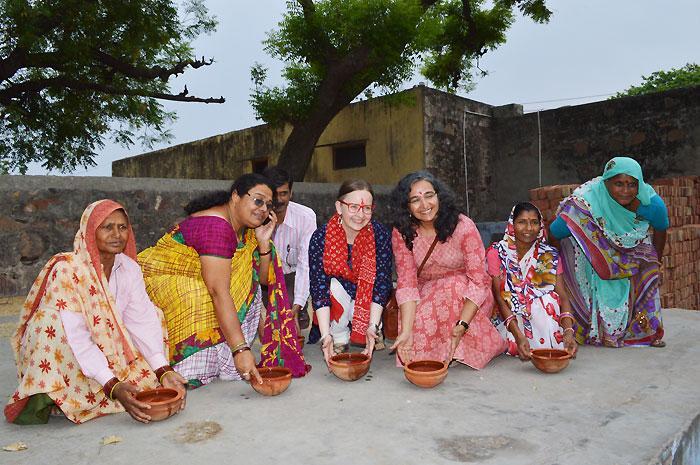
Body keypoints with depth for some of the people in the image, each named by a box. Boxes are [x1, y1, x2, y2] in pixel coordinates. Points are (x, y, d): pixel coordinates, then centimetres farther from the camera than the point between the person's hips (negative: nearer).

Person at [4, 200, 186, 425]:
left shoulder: (129, 268, -6)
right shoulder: (67, 269, -23)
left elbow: (143, 320, -11)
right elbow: (75, 338, -29)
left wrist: (163, 371, -23)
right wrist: (112, 386, -37)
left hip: (104, 350, 6)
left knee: (153, 313, -3)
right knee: (52, 320, -33)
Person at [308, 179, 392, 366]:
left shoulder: (380, 234, -21)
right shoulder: (320, 237, -23)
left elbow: (382, 282, -21)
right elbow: (319, 288, -25)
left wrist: (372, 326, -30)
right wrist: (326, 335, -33)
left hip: (367, 304, 1)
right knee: (334, 284, -32)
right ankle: (339, 340, -10)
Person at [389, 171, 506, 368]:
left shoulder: (463, 226, -21)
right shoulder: (401, 233, -13)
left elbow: (479, 280, -22)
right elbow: (406, 283, -17)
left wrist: (461, 326, -35)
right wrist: (406, 331, -31)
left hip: (465, 296, -1)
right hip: (426, 297, 2)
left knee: (454, 286, -33)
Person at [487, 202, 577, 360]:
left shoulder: (549, 255, 1)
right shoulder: (496, 252, -7)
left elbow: (562, 296, -8)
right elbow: (499, 298, -14)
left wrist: (568, 330, -28)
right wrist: (518, 335, -28)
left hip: (543, 316, 3)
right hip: (507, 318, -2)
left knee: (548, 299, -27)